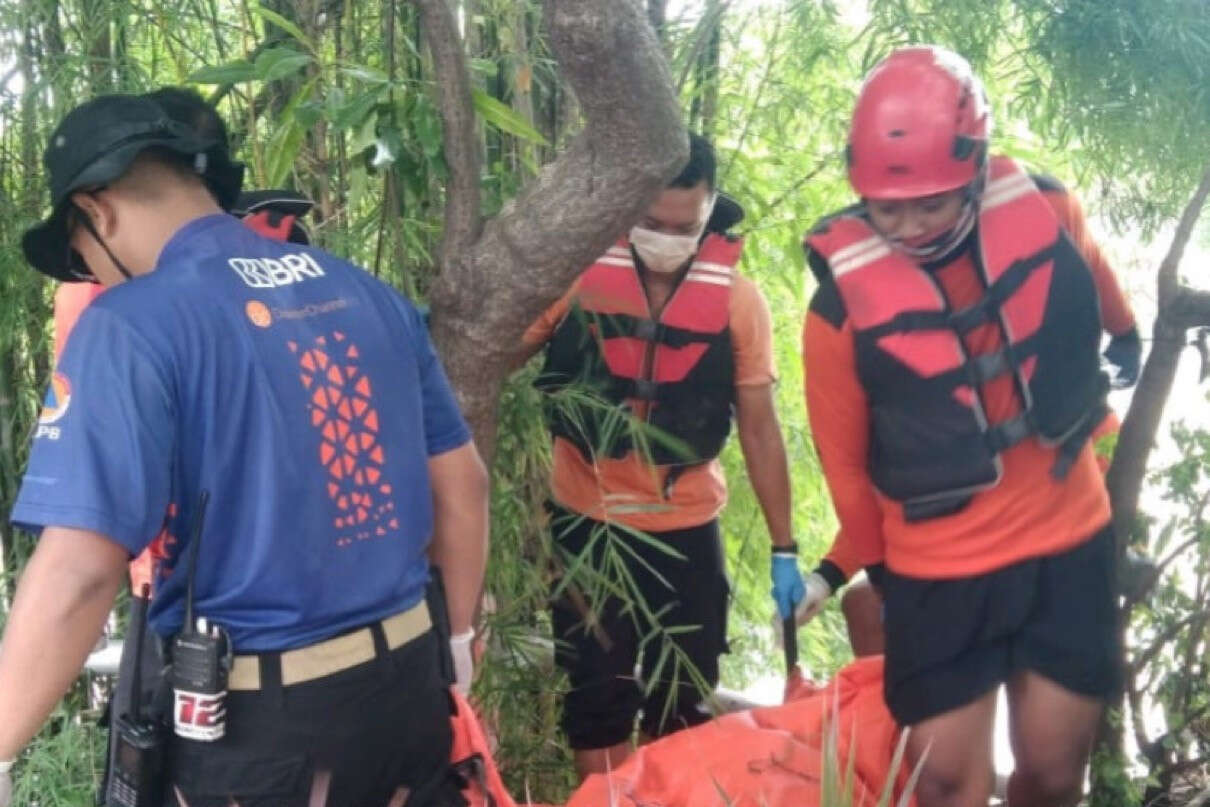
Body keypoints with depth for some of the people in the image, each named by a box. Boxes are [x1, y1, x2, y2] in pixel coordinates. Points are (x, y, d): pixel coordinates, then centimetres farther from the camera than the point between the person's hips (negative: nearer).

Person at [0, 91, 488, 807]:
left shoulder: (132, 324, -15)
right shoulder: (367, 293, 4)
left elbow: (80, 570, -24)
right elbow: (463, 484, 11)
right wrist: (456, 640, 23)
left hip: (262, 719, -6)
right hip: (408, 680, 6)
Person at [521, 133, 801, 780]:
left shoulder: (738, 301, -8)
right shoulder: (575, 276, -11)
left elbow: (759, 428, -2)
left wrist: (783, 550, 0)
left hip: (687, 531, 1)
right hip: (585, 525, 0)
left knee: (683, 707, 13)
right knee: (596, 705, 10)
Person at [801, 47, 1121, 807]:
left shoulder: (1043, 216, -11)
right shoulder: (844, 302, -18)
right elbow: (846, 463, -4)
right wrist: (876, 571, 8)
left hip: (1069, 545, 3)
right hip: (940, 572, -2)